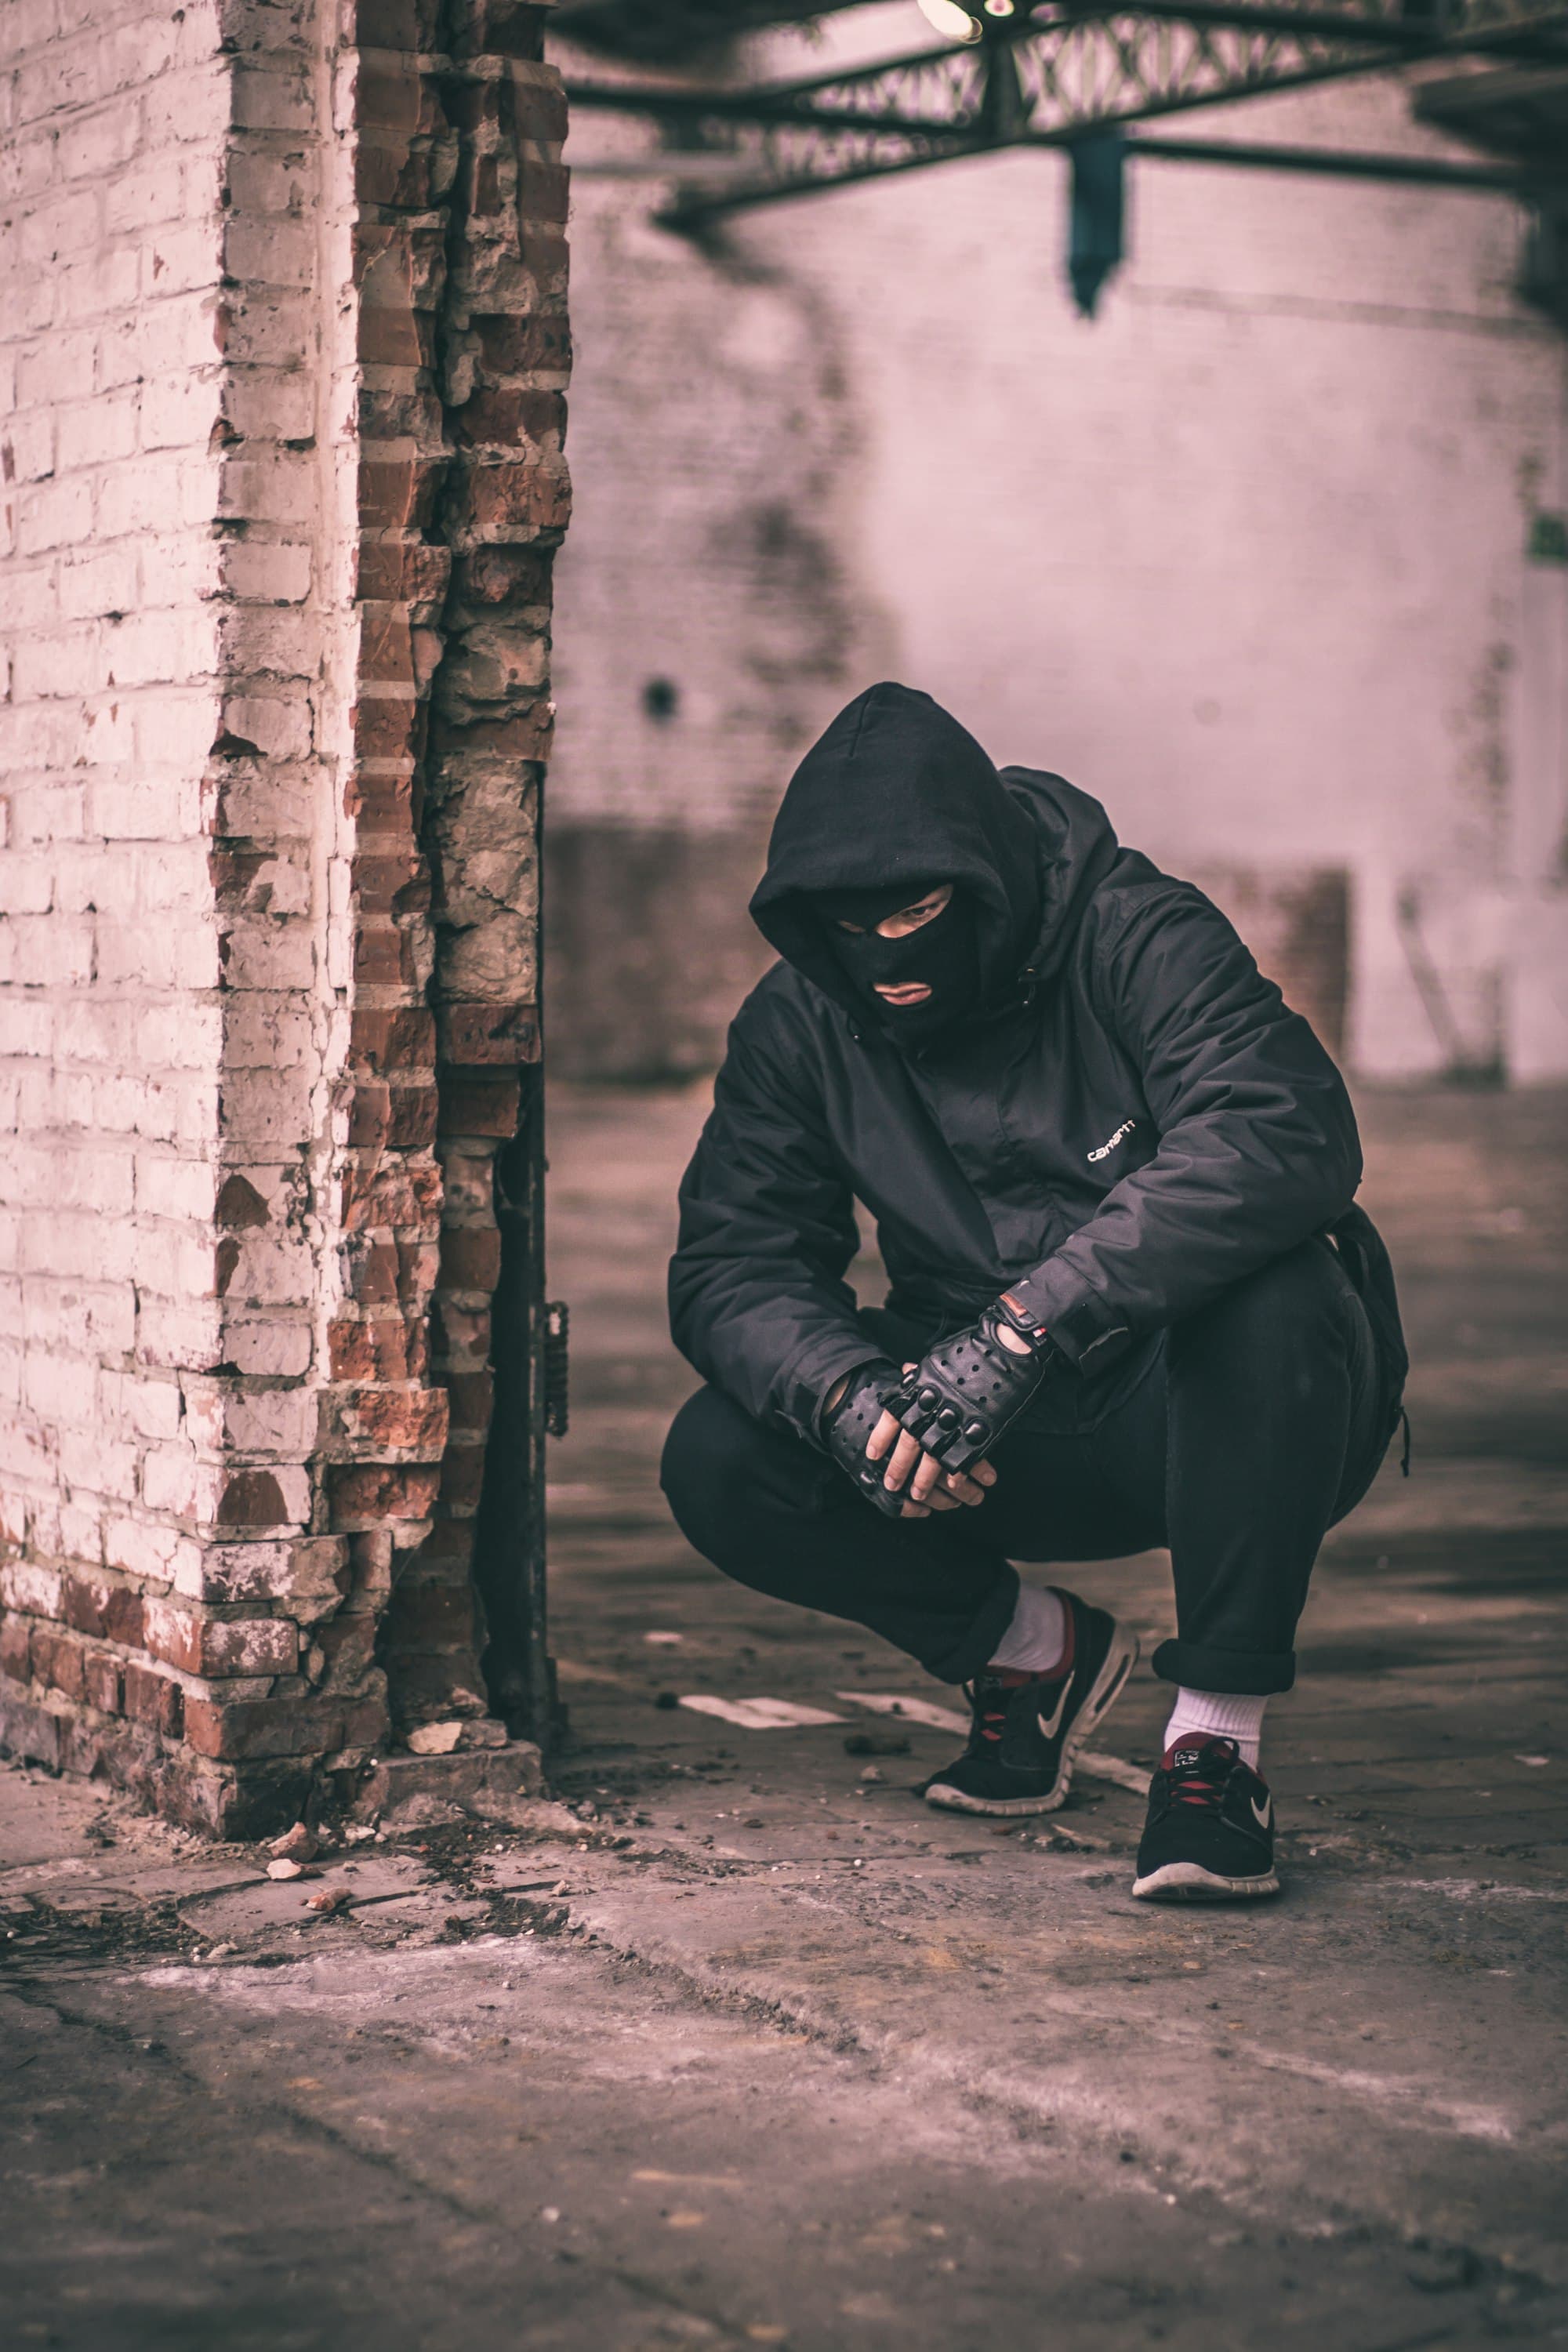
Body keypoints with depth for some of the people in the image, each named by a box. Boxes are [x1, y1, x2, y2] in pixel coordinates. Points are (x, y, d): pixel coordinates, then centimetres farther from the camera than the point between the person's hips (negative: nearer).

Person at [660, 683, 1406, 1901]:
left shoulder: (1136, 936, -17)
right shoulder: (800, 1020, -3)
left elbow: (1292, 1135, -34)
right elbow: (732, 1265, -6)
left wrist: (1029, 1320, -43)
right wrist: (851, 1394, -30)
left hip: (1195, 1406, -4)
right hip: (1008, 1451, 4)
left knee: (1277, 1296, -37)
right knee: (720, 1463, -17)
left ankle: (1218, 1738, -23)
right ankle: (1039, 1646, 7)